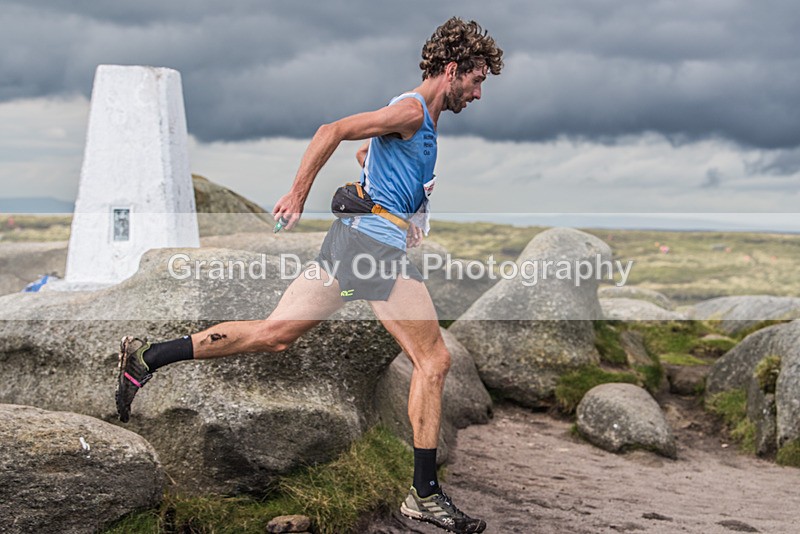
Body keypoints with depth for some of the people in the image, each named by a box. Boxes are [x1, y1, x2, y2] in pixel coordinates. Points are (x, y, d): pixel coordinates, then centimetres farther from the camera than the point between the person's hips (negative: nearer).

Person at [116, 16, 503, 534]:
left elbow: (365, 152, 38)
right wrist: (298, 195, -16)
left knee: (273, 334, 6)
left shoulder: (420, 118, 22)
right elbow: (333, 131, -17)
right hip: (378, 242, -10)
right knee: (434, 360, -5)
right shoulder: (412, 110, -10)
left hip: (351, 238, 10)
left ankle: (147, 358, 5)